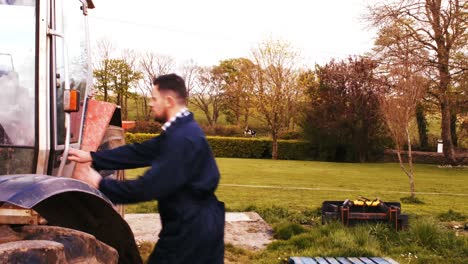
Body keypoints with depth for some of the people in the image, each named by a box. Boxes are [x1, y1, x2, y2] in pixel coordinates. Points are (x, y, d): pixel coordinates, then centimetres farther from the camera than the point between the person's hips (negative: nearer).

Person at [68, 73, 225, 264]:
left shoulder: (183, 138, -24)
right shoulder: (181, 130, 9)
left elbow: (149, 187, -24)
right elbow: (140, 152, 11)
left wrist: (100, 184, -13)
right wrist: (92, 157, 9)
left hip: (192, 229, -9)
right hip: (194, 224, 9)